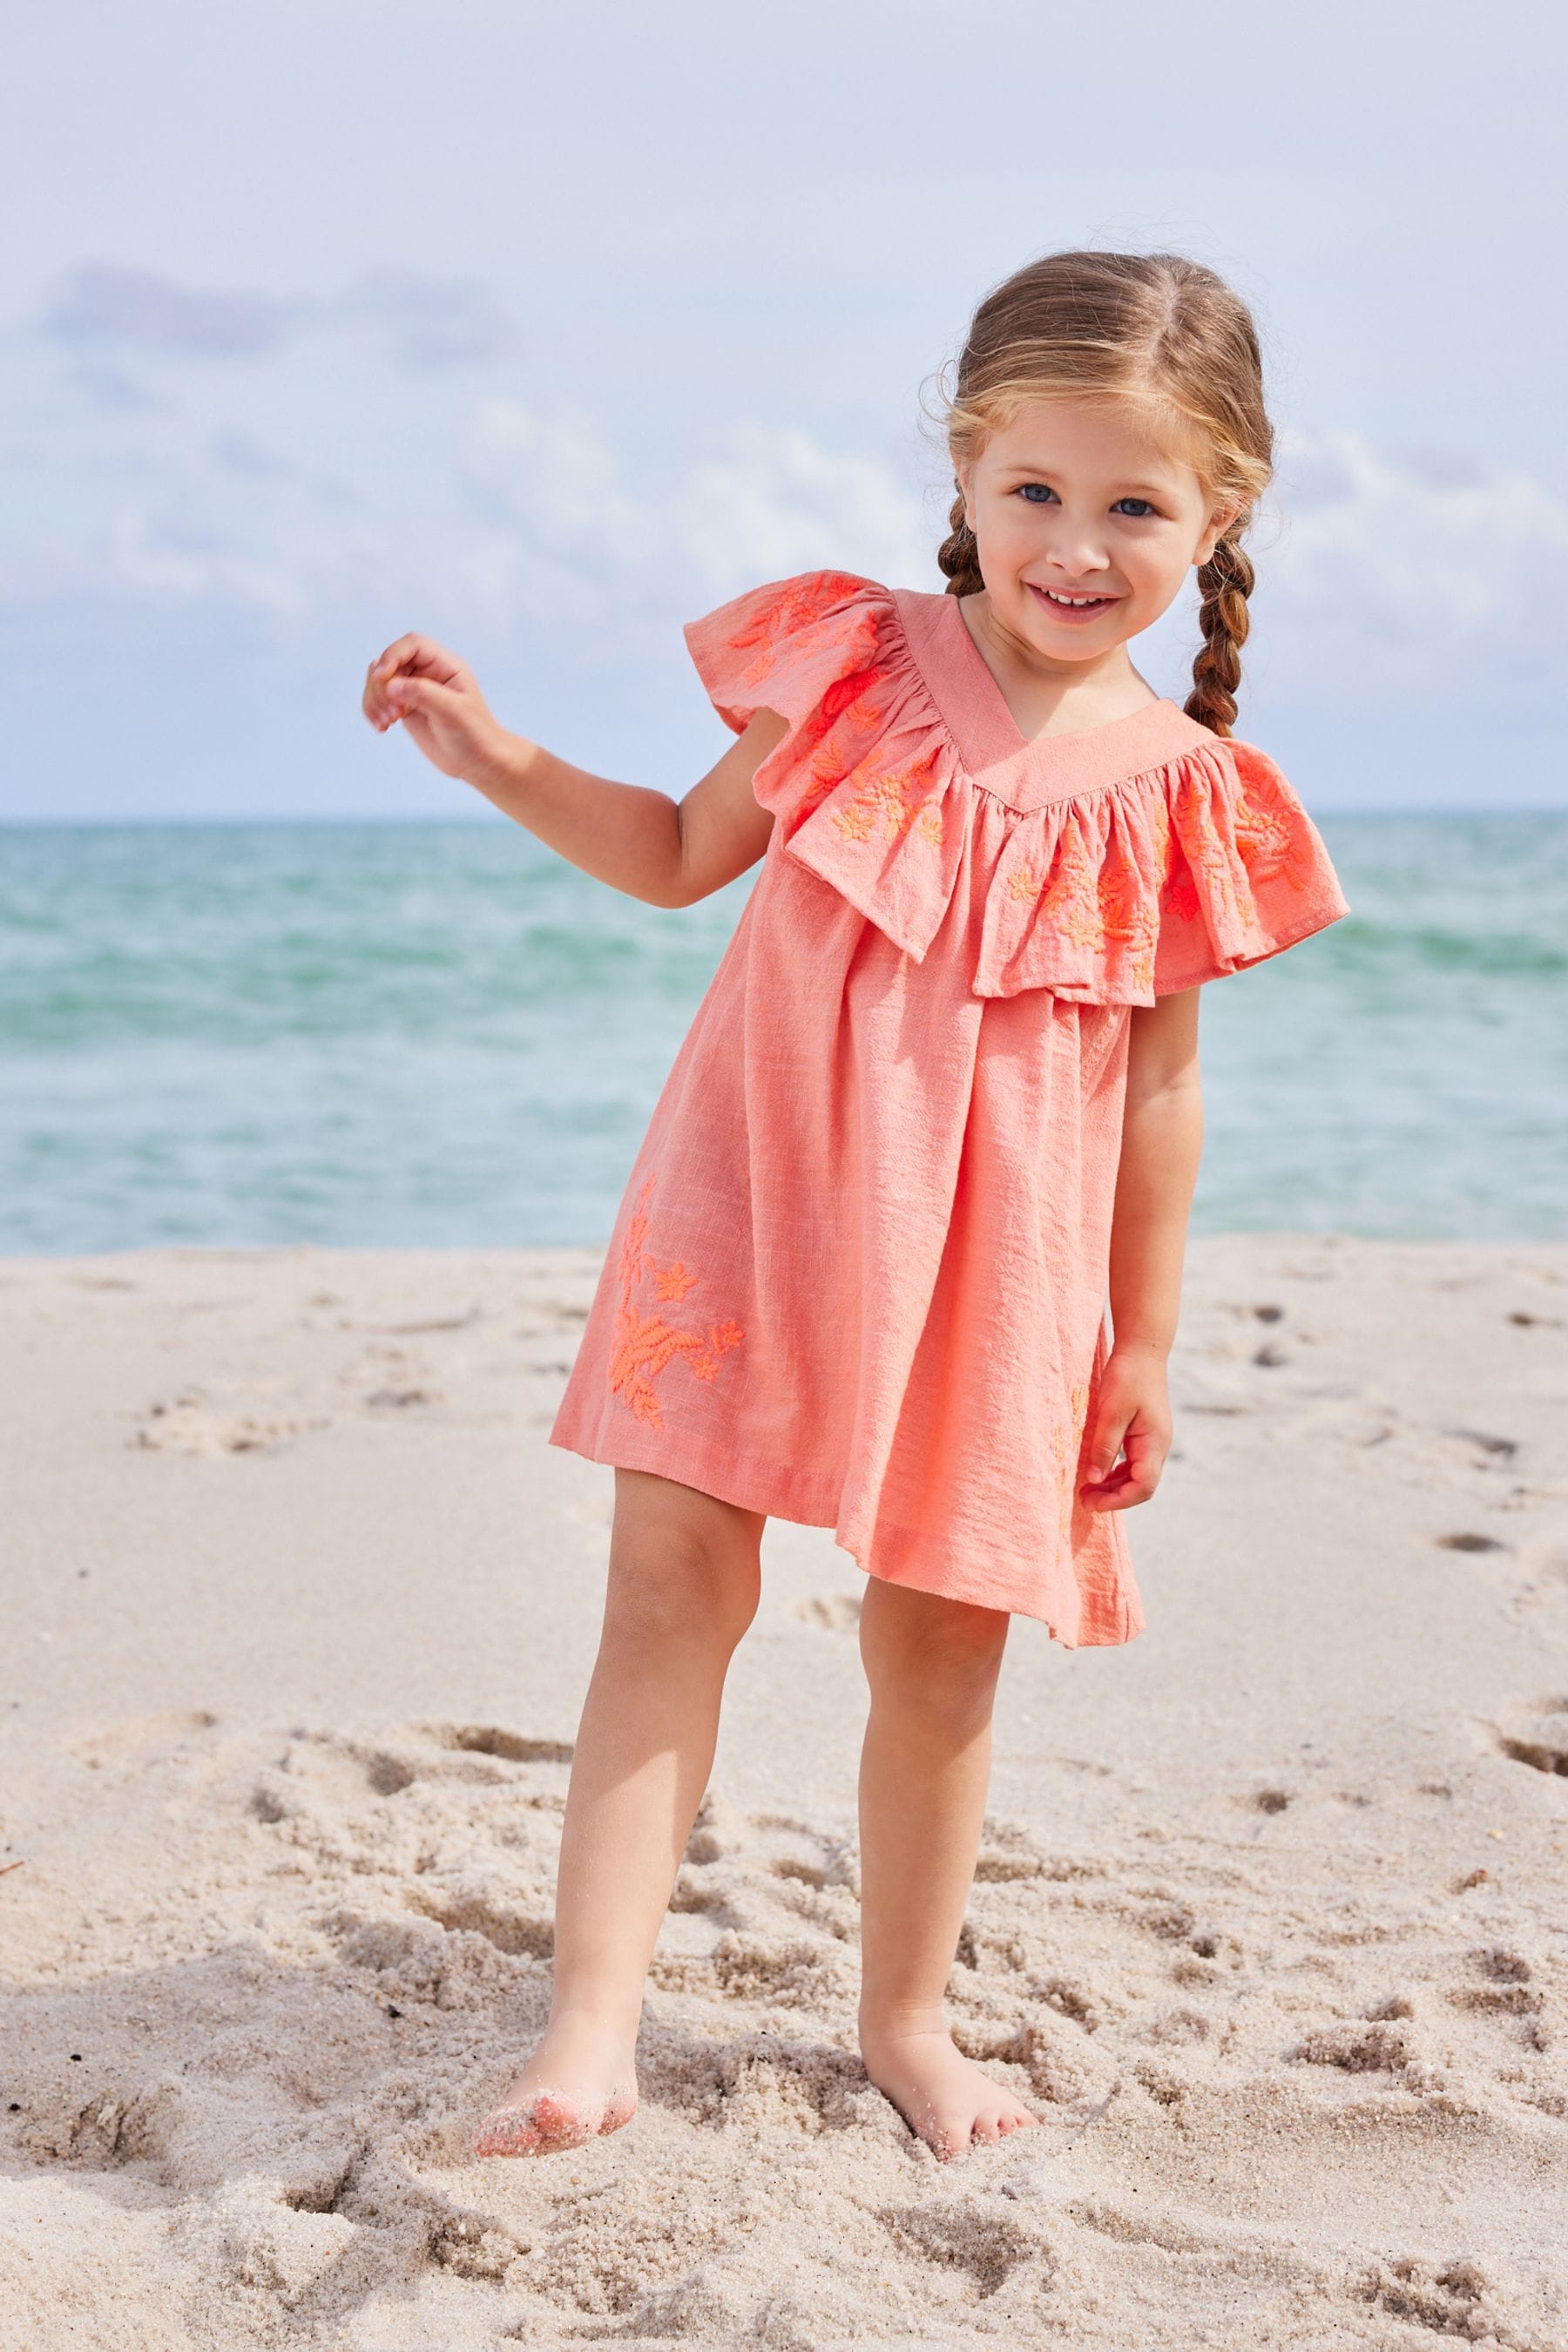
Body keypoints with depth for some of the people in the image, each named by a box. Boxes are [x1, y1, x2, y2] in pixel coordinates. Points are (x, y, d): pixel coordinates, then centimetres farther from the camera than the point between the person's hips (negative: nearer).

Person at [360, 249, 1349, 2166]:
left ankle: (905, 2015, 27)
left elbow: (1157, 1080, 3)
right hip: (757, 1199, 0)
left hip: (989, 1264, 0)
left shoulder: (1181, 794, -3)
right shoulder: (853, 666, -2)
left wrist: (1143, 1344, 4)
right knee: (673, 1584, -7)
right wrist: (491, 754, 0)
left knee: (941, 1637, 8)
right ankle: (591, 2028, -6)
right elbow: (687, 853, 11)